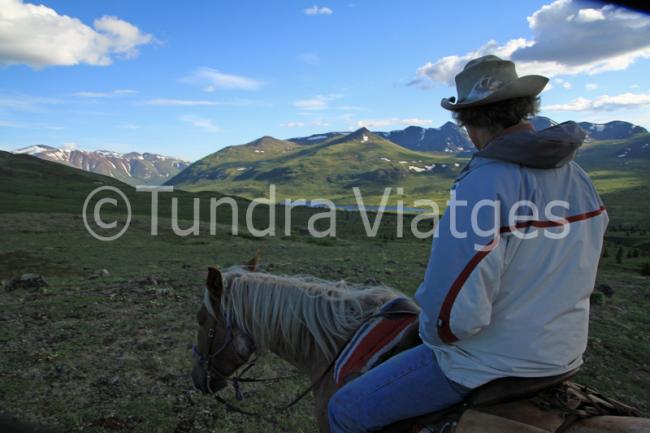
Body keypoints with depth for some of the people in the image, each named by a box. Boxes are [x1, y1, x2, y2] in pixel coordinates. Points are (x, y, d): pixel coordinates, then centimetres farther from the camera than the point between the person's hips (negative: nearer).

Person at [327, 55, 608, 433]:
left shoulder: (485, 184, -28)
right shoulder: (580, 179, -1)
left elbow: (453, 313, -29)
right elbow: (566, 275, 9)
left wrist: (434, 332, -7)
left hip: (490, 366, -8)